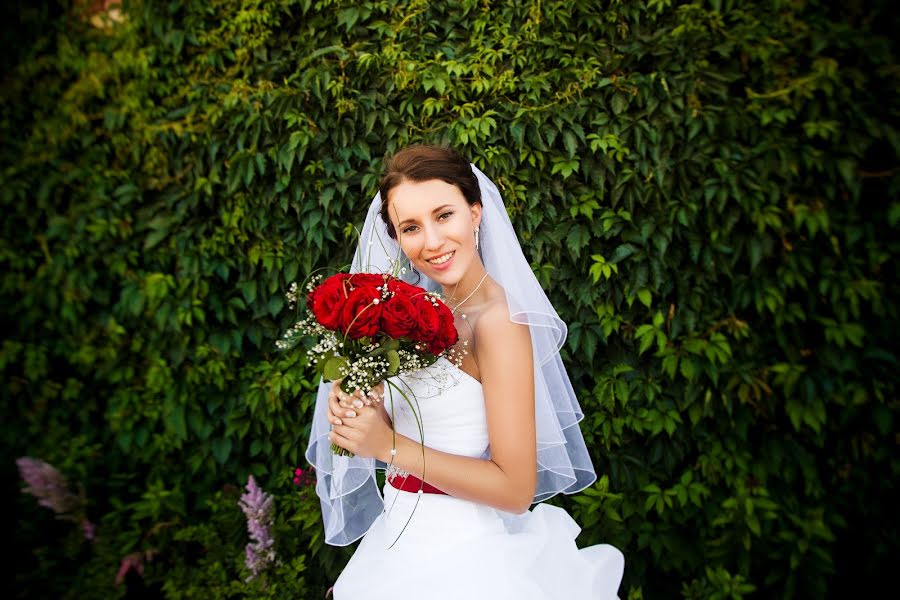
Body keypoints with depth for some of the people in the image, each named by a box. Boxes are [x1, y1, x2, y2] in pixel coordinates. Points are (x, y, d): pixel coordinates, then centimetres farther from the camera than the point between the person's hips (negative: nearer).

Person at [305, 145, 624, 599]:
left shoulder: (497, 318, -21)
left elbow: (516, 488, -23)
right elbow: (409, 428, 7)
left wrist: (389, 445, -21)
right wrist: (355, 409, -13)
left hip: (459, 558, -7)